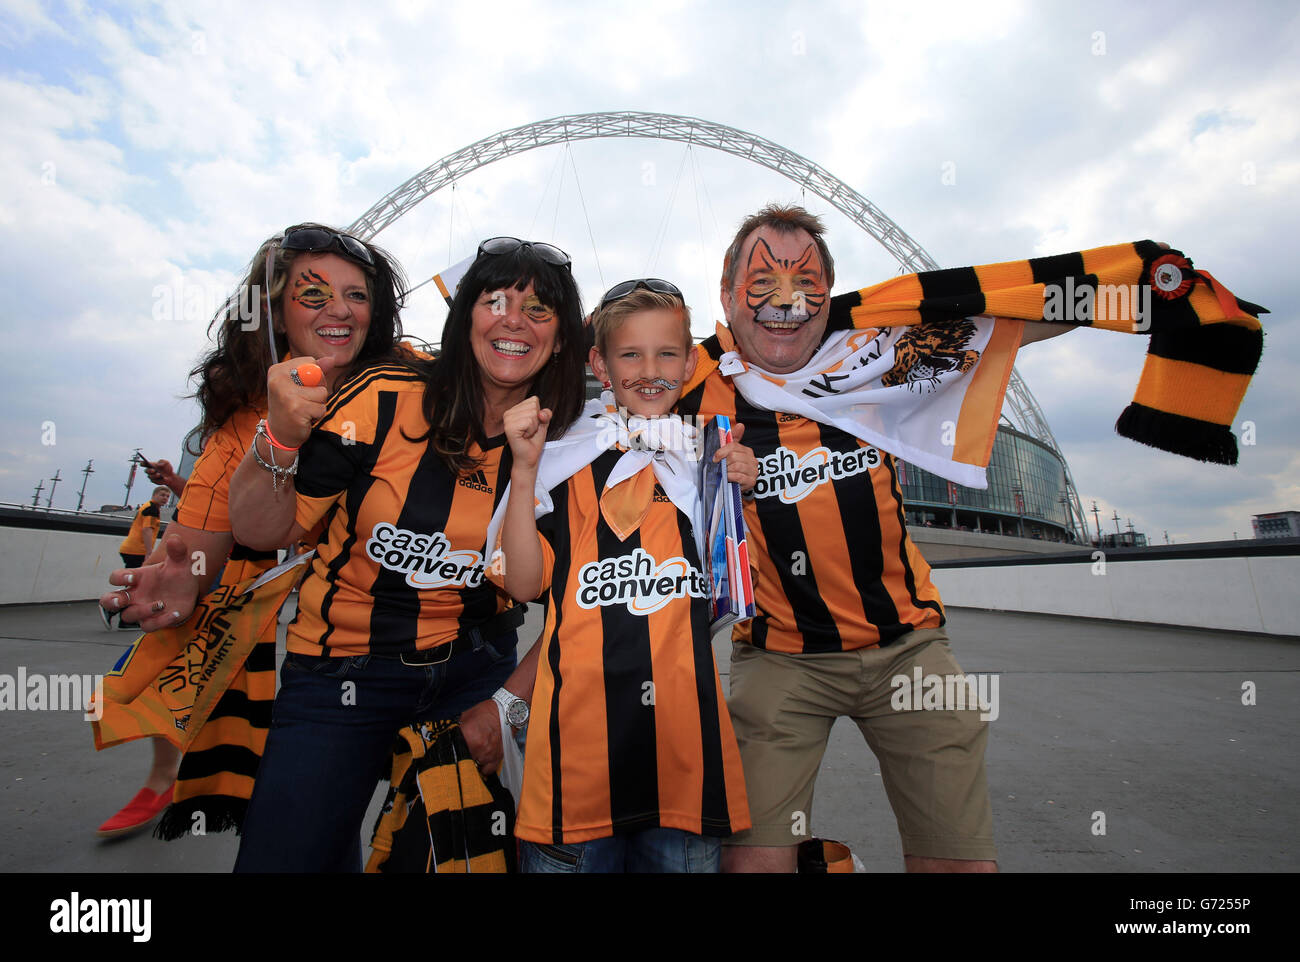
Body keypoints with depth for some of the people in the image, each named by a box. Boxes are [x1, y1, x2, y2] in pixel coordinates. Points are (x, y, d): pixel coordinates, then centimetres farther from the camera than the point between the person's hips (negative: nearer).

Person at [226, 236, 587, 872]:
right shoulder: (385, 402, -15)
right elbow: (261, 532, -10)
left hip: (474, 665, 2)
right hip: (343, 671, -1)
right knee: (285, 857, 1)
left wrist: (509, 700, -6)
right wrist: (280, 438, -28)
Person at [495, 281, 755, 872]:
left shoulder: (712, 456, 10)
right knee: (571, 855, 8)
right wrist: (525, 469, -12)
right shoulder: (565, 457, 2)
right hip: (581, 728, -2)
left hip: (684, 720, 3)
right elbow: (523, 584, -4)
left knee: (685, 855, 12)